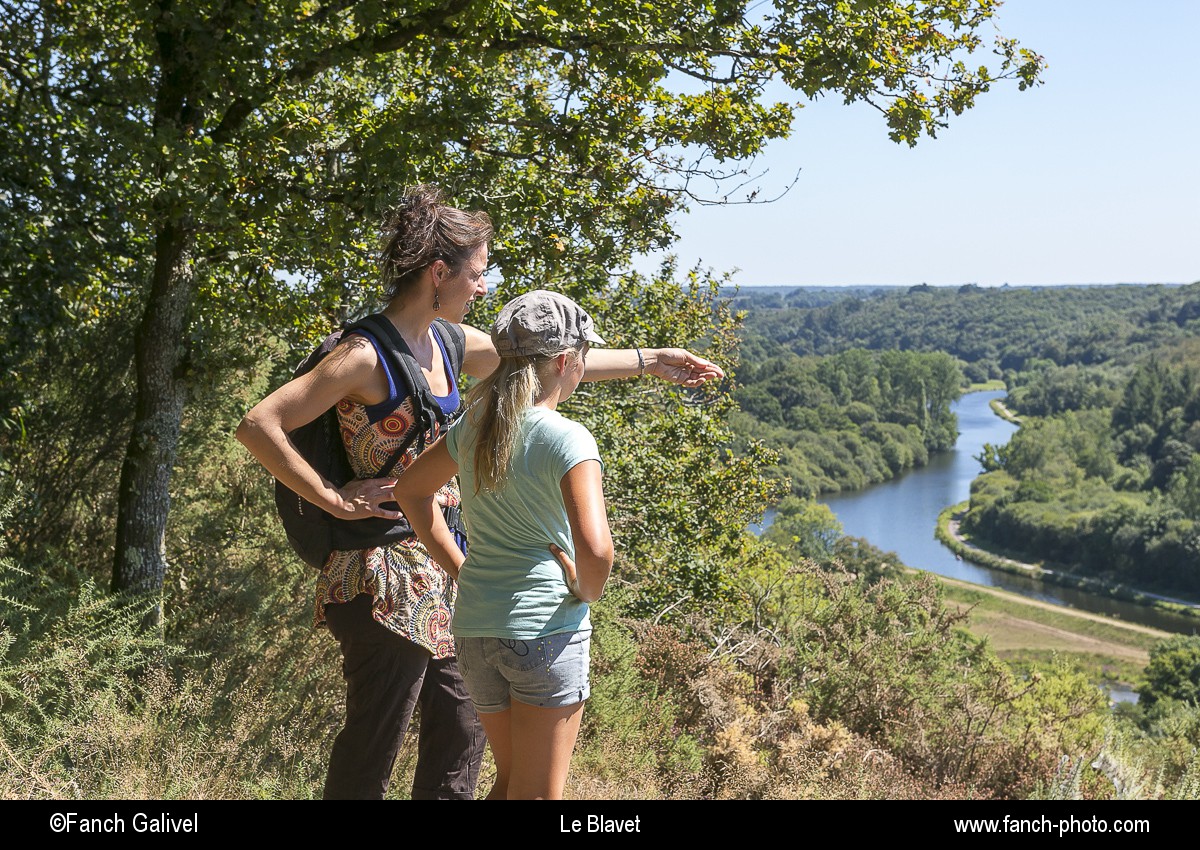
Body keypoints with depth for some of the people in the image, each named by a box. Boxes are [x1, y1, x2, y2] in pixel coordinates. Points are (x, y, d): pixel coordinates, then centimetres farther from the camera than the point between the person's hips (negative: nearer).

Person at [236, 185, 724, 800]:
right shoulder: (365, 357, -16)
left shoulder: (446, 344, 9)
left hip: (439, 571, 9)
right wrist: (335, 500, -19)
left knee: (460, 734, 15)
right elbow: (257, 426, -20)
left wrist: (650, 361, 25)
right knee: (371, 750, 1)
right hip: (387, 573, -9)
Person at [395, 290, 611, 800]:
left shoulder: (473, 426, 5)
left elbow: (412, 491, 19)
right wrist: (587, 592, -5)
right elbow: (594, 548, -26)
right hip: (546, 628, -6)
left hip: (474, 625, 6)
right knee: (538, 793, 7)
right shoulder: (567, 439, -15)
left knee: (510, 782, 23)